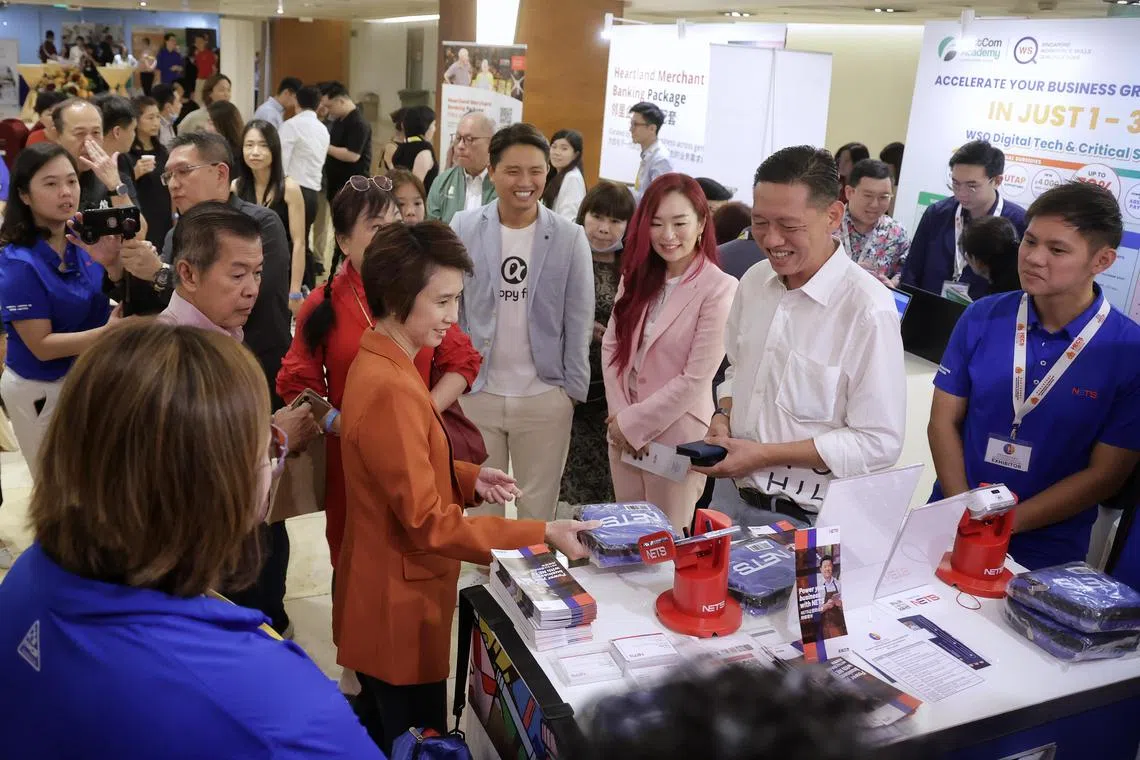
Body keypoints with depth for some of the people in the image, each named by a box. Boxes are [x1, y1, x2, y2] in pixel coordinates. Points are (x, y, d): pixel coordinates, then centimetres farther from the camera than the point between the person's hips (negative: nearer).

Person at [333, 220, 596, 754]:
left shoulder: (380, 366, 5)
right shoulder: (390, 389, -27)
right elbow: (428, 523, -26)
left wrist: (470, 479, -1)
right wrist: (542, 536, -25)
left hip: (387, 596, 10)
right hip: (399, 608, -10)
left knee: (383, 739, 25)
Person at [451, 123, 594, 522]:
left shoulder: (570, 238, -6)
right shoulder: (463, 228, -4)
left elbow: (578, 322, -1)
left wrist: (573, 388, -1)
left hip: (545, 396, -1)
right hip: (476, 392, 1)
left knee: (538, 508, 13)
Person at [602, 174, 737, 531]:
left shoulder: (719, 289, -15)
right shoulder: (638, 276, 5)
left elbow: (695, 380, -17)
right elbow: (611, 345, 4)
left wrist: (634, 423, -12)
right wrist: (620, 417, -8)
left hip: (676, 435, -5)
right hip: (622, 429, 6)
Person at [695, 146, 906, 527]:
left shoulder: (868, 309, -21)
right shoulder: (755, 280, 0)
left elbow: (879, 442, -19)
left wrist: (765, 455, -20)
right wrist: (723, 417, -5)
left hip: (804, 520, -6)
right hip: (732, 496, 6)